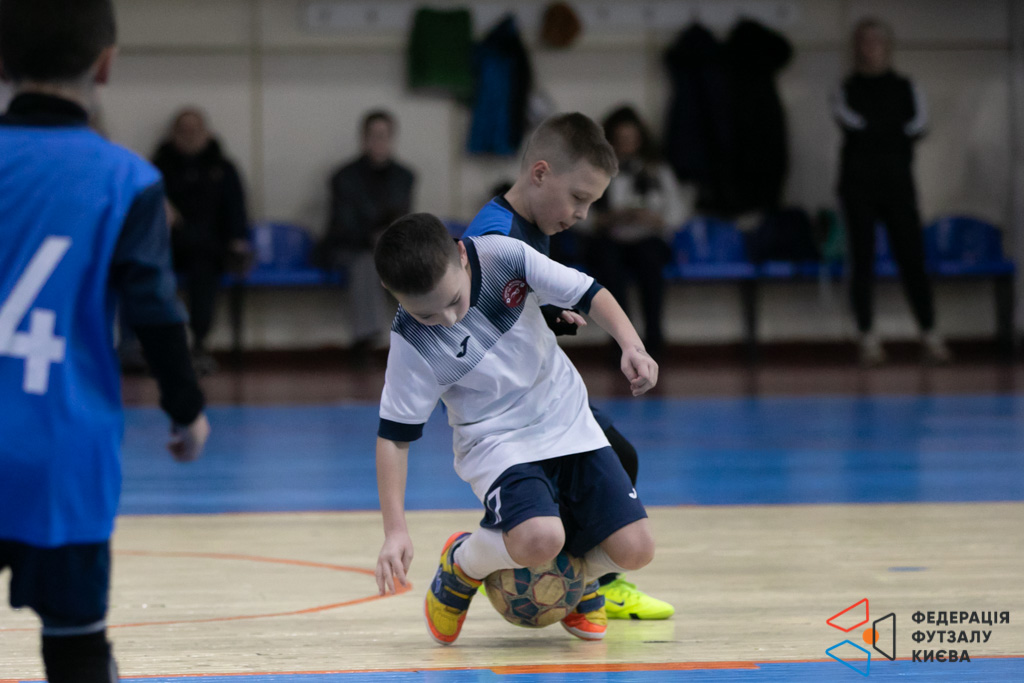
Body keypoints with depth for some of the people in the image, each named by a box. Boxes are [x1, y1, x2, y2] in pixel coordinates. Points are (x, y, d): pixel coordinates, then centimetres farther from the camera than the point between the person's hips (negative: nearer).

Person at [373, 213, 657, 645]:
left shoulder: (502, 255, -16)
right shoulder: (412, 346, -20)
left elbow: (588, 294, -6)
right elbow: (394, 435, -12)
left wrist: (631, 345, -23)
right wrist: (395, 530, -16)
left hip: (569, 424, 3)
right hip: (497, 444, -3)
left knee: (634, 550, -10)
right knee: (539, 539, -32)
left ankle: (578, 575, 26)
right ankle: (461, 566, 2)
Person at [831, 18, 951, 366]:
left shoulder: (905, 87, 13)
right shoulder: (848, 89, 9)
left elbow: (919, 122, -3)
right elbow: (848, 118, -11)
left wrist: (872, 130, -5)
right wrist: (897, 133, -5)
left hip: (897, 181, 1)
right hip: (858, 181, -1)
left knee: (911, 258, -4)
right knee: (862, 259, -2)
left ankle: (930, 336, 0)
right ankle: (868, 339, 2)